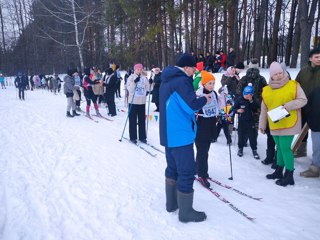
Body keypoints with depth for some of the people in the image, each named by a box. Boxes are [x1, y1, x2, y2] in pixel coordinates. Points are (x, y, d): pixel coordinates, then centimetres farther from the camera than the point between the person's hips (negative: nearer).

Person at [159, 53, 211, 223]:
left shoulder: (167, 80, 14)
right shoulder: (181, 81, -17)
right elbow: (192, 105, -23)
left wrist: (195, 103, 11)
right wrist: (204, 99, -4)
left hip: (168, 133, 10)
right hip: (180, 134, -10)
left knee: (173, 167, 18)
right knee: (187, 171, -1)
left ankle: (171, 203, 30)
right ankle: (186, 212, 9)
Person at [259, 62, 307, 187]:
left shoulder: (293, 85, -3)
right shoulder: (266, 90, 8)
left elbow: (303, 100, -3)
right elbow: (264, 110, 13)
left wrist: (289, 105, -19)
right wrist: (262, 125, 16)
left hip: (288, 124, -4)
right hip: (274, 125, 4)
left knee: (285, 148, -6)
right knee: (280, 148, 16)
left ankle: (289, 175, 7)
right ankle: (279, 171, 30)